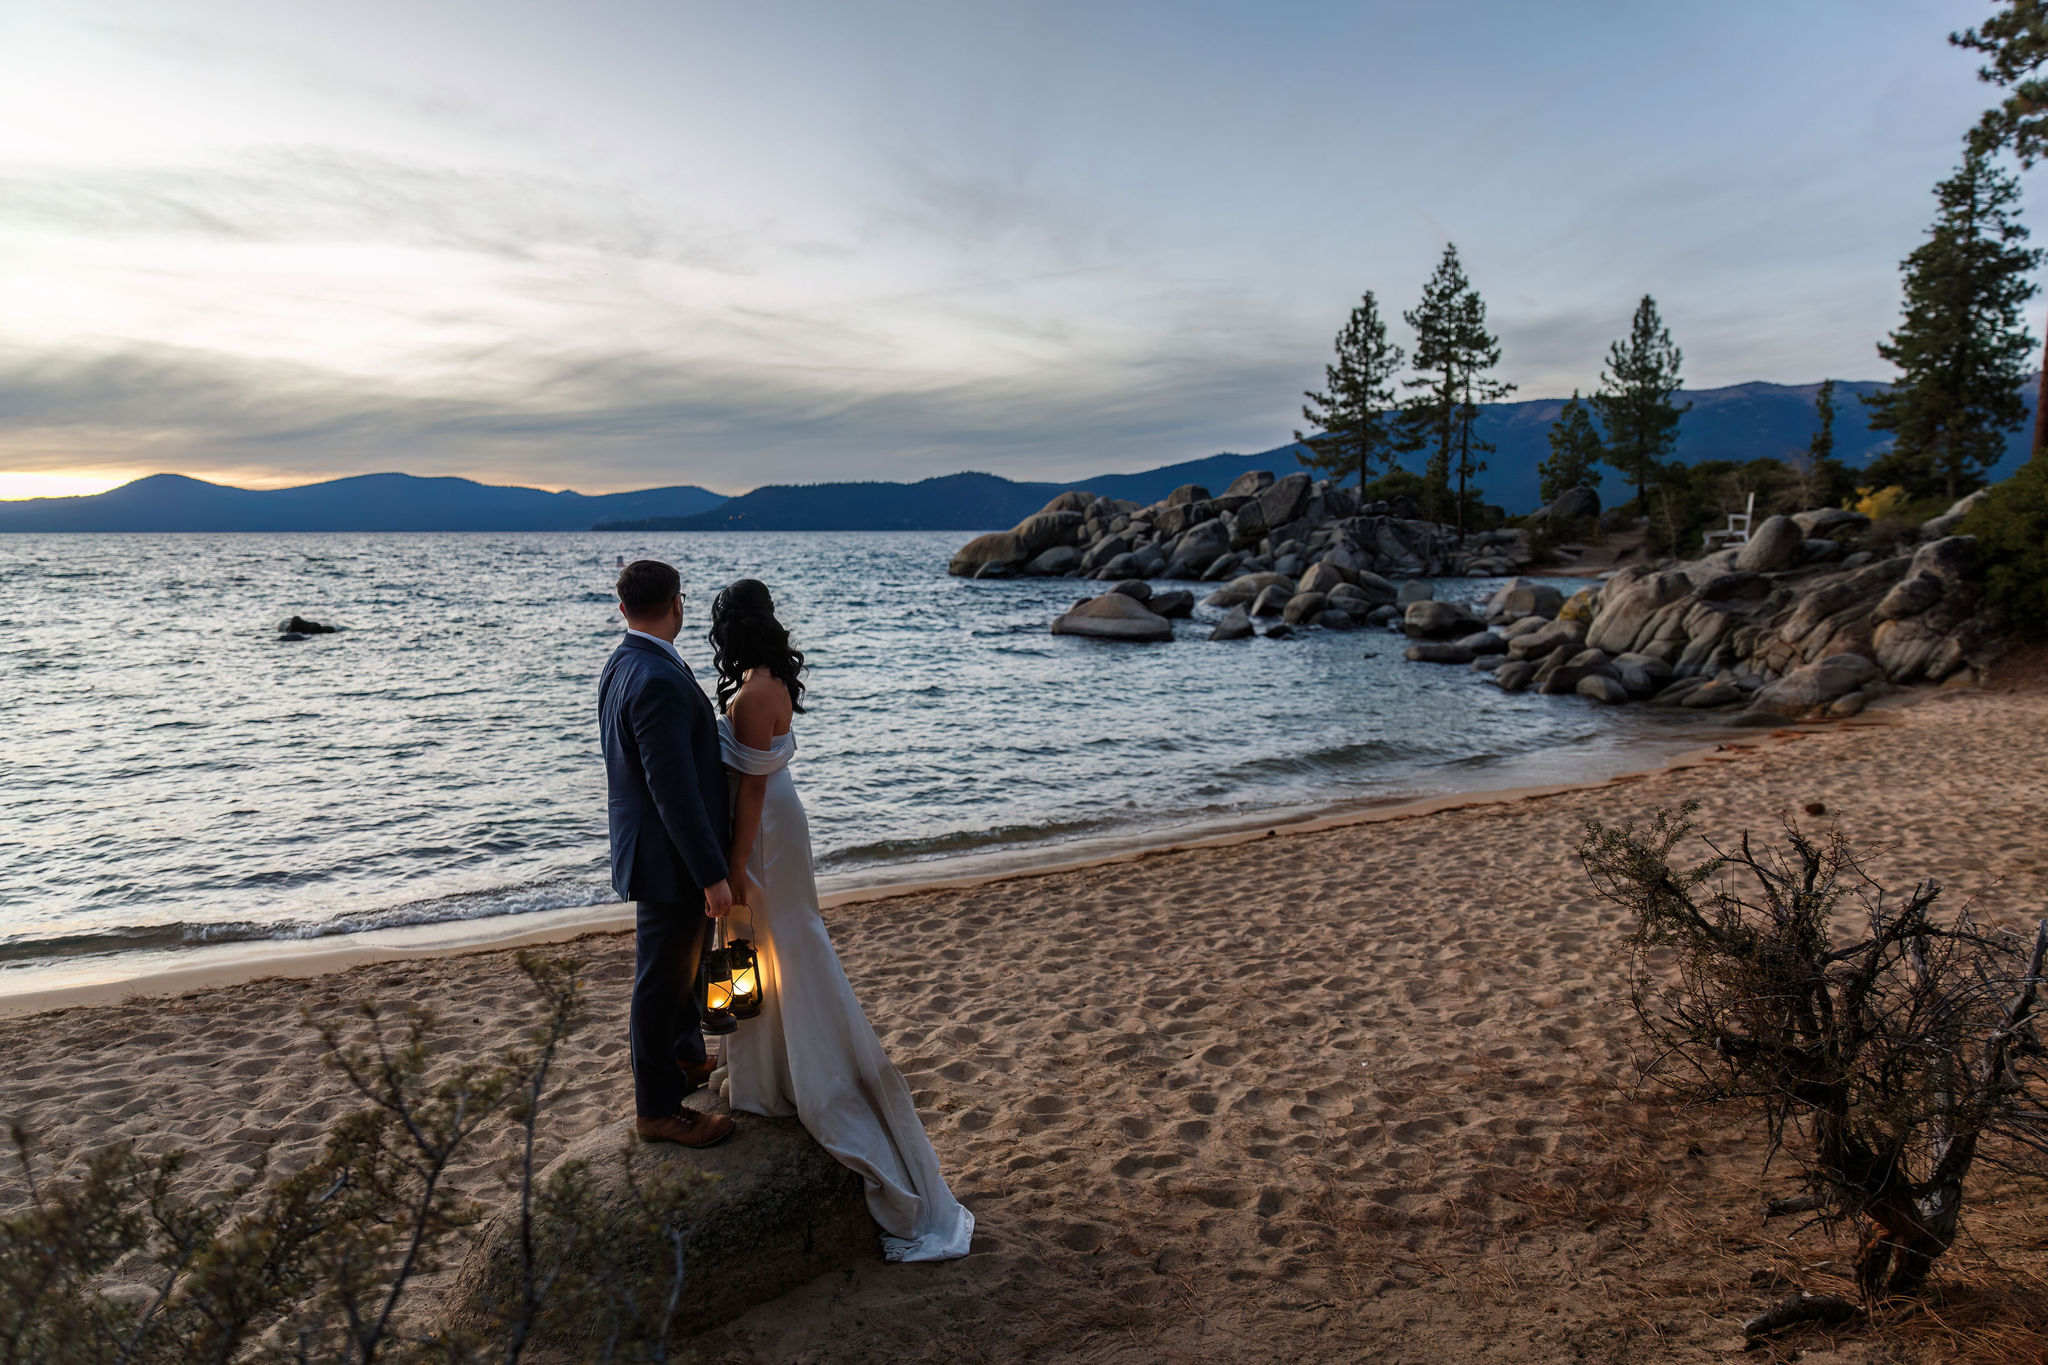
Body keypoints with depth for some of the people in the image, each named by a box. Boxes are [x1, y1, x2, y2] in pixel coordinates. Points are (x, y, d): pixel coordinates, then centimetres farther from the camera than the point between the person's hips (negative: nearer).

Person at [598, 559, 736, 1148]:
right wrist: (712, 875, -23)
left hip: (656, 849, 10)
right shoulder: (659, 681, -27)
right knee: (664, 982, 6)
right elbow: (675, 791, -28)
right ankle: (658, 1109, 23)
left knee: (682, 967, 26)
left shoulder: (621, 665, 6)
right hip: (671, 857, -10)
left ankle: (683, 1057, 46)